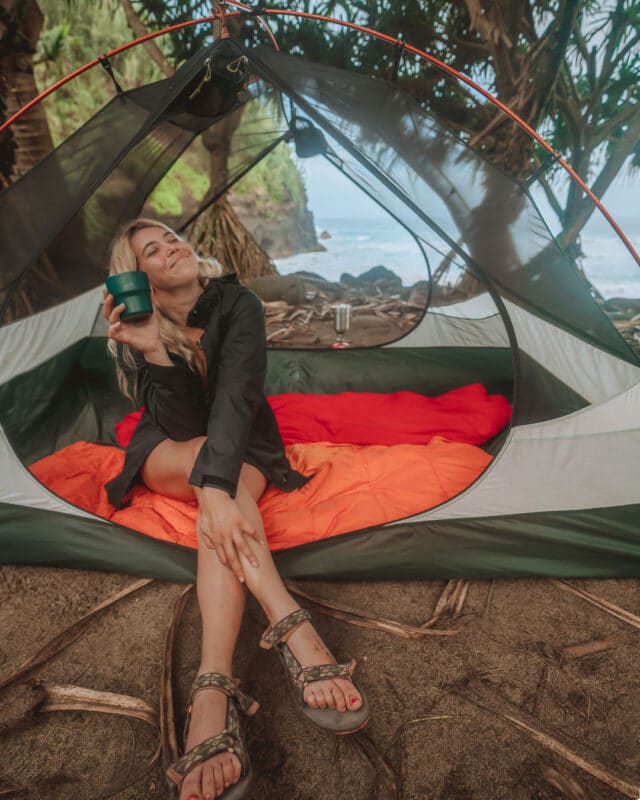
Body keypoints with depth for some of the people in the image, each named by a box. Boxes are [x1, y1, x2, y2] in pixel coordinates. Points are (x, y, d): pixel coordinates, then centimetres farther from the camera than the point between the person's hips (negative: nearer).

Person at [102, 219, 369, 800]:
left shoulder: (237, 305, -19)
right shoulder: (135, 336, -14)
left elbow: (236, 393, -35)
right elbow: (184, 426, -23)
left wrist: (217, 489, -50)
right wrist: (155, 354, -39)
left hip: (244, 447, 0)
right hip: (167, 454, 0)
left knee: (226, 483, -36)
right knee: (209, 453, -36)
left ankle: (214, 689, -46)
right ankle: (290, 627, -49)